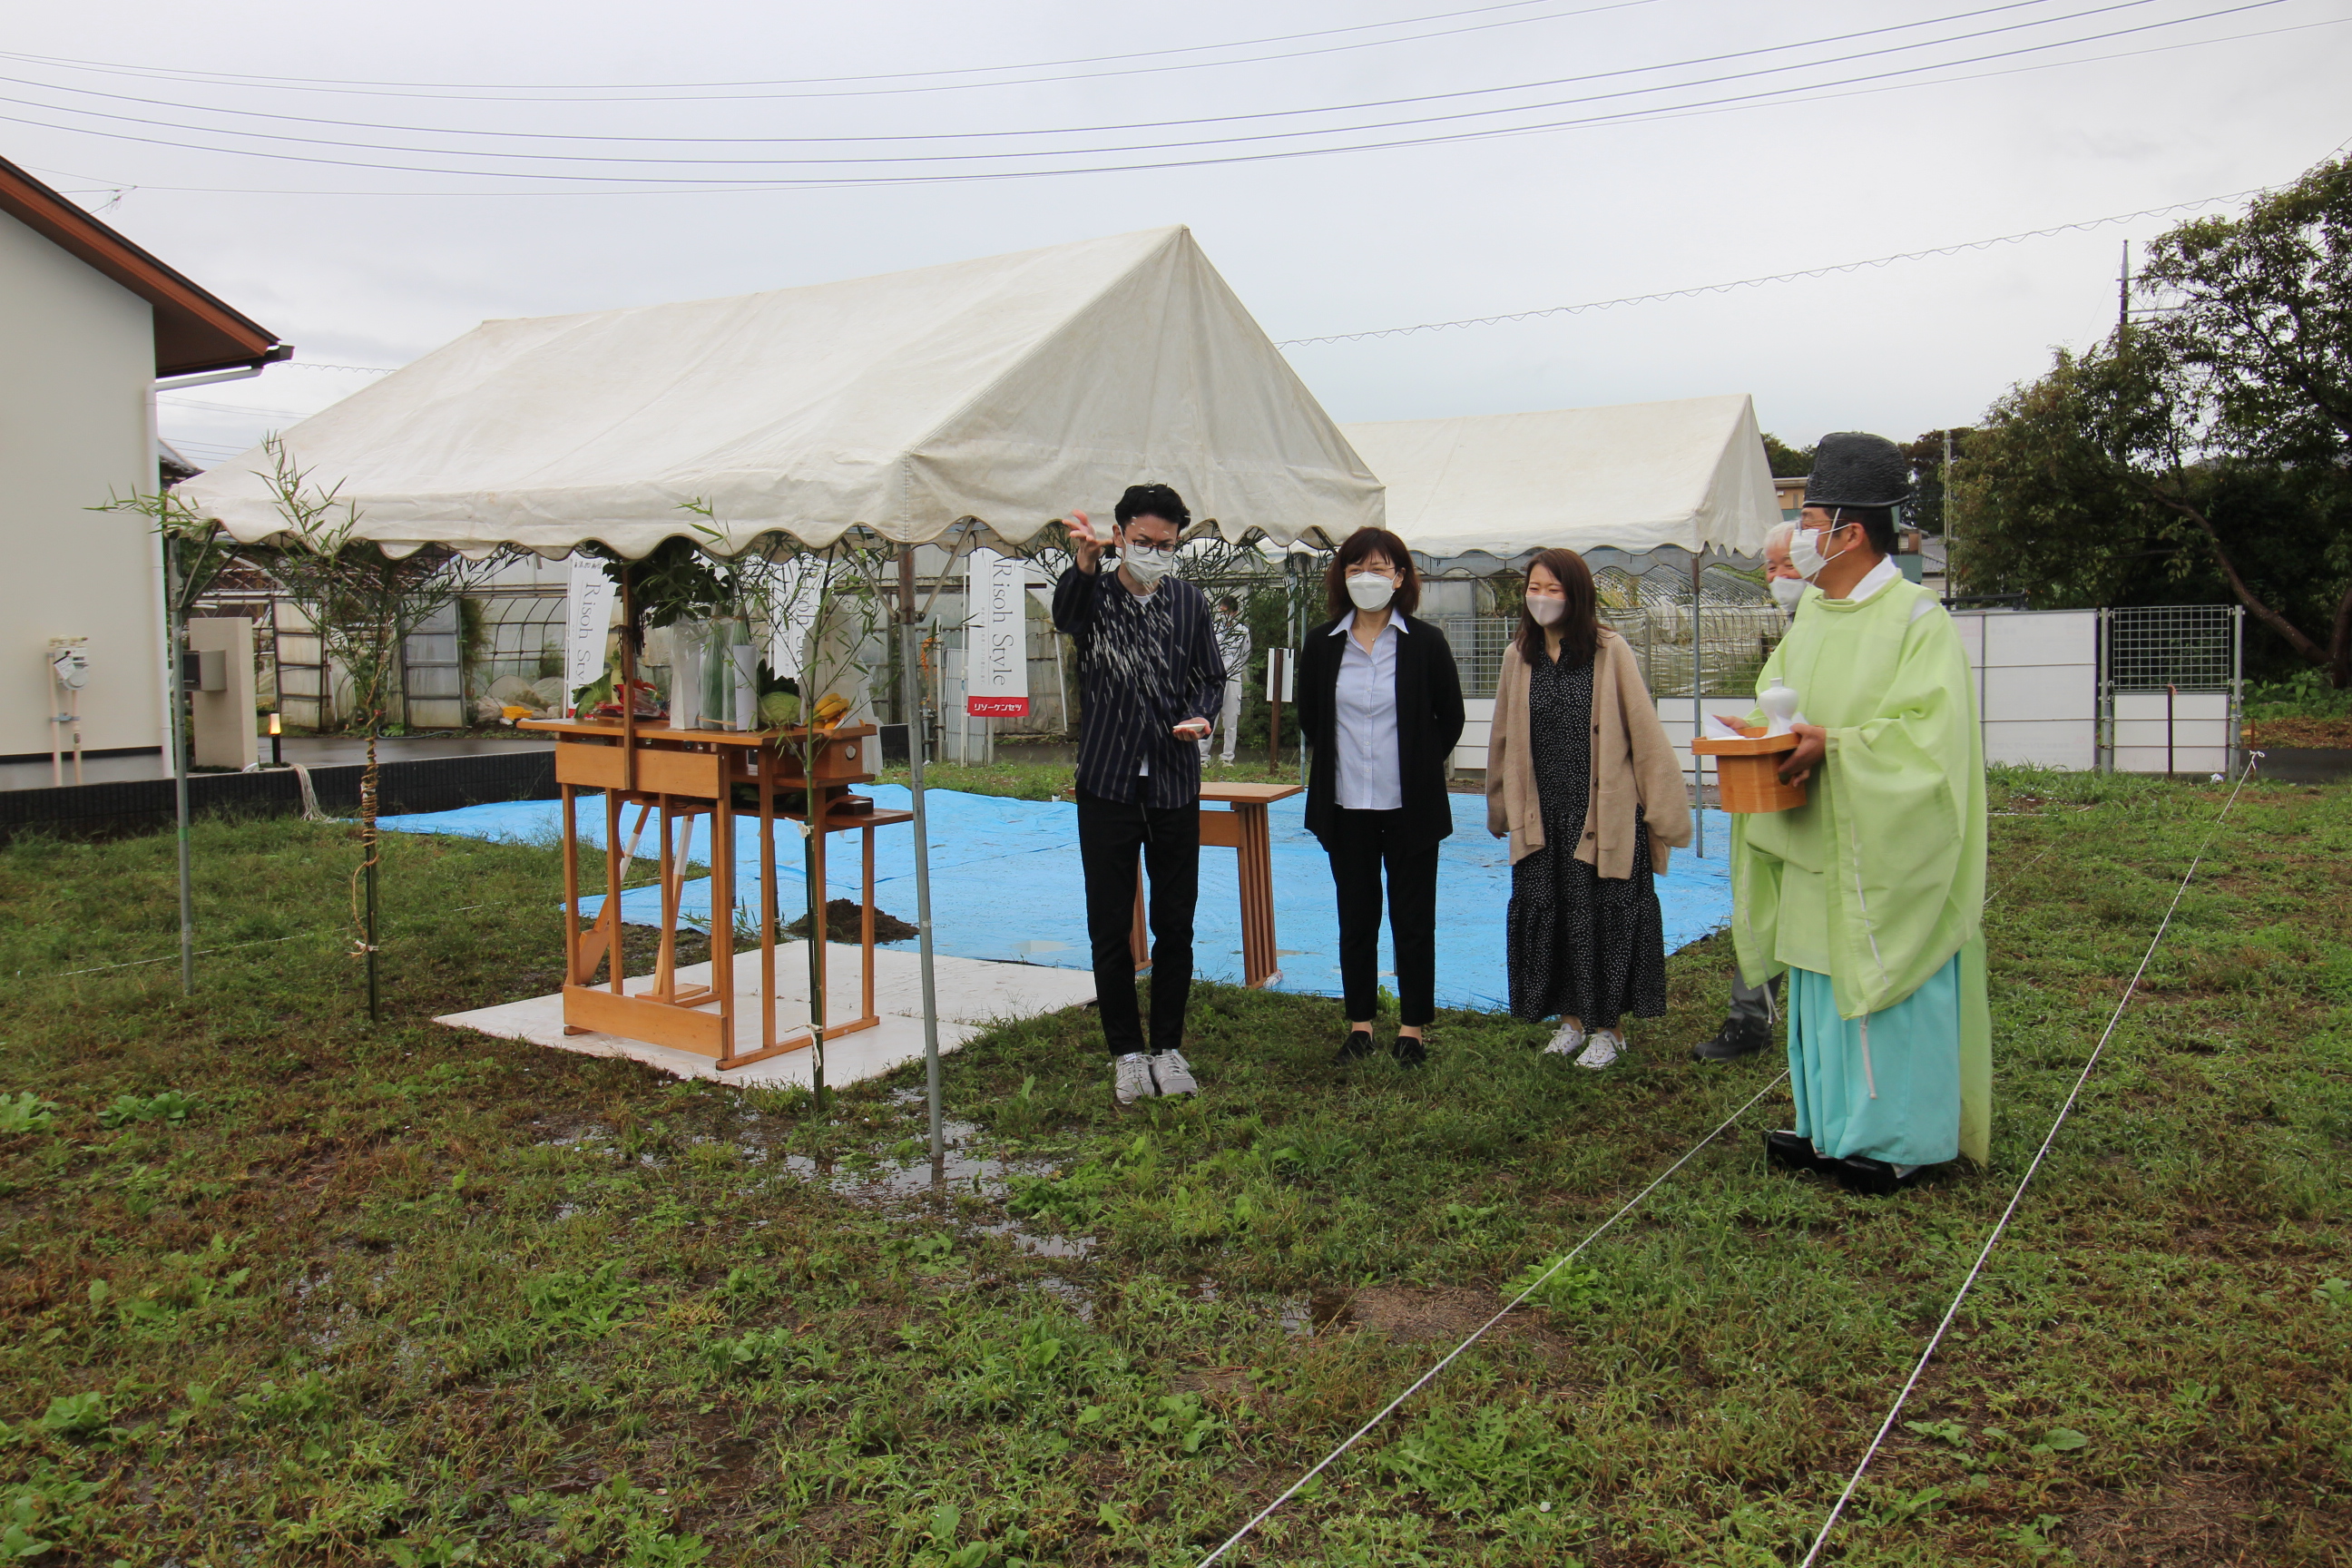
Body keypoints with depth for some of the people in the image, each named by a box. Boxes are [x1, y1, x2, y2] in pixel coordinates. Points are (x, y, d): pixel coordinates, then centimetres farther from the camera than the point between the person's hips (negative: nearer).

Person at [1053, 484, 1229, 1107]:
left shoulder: (1190, 602, 7)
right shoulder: (1094, 594, -2)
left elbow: (1211, 676, 16)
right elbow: (1066, 616, -27)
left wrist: (1200, 716, -7)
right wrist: (1084, 560, -48)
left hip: (1174, 783, 2)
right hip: (1108, 782, -2)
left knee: (1175, 925, 7)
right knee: (1109, 926, 3)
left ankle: (1168, 1046, 21)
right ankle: (1127, 1051, 16)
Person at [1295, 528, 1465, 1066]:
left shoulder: (1426, 643, -4)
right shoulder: (1322, 644, 2)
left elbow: (1450, 718, 6)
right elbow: (1309, 717, 15)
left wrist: (1418, 767, 8)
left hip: (1410, 805, -2)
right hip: (1345, 805, 2)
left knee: (1413, 920, 5)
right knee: (1356, 918, 10)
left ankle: (1412, 1027, 15)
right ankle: (1360, 1022, 20)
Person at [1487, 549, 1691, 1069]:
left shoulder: (1611, 652, -7)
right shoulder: (1518, 657, 6)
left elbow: (1644, 733, -7)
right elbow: (1503, 739, 13)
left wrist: (1662, 808, -8)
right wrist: (1501, 808, 16)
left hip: (1605, 812, -4)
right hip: (1541, 816, 4)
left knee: (1604, 915, 3)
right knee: (1547, 916, 9)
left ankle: (1609, 1026, 18)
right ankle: (1571, 1018, 25)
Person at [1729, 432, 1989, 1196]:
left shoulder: (1916, 620, -14)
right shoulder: (1811, 616, 10)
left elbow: (1929, 733, -20)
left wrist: (1835, 745, -25)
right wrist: (1759, 731, -3)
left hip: (1884, 856, -8)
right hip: (1818, 851, 8)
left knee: (1887, 989, 1)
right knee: (1820, 985, 14)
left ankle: (1897, 1141, 15)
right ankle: (1833, 1124, 26)